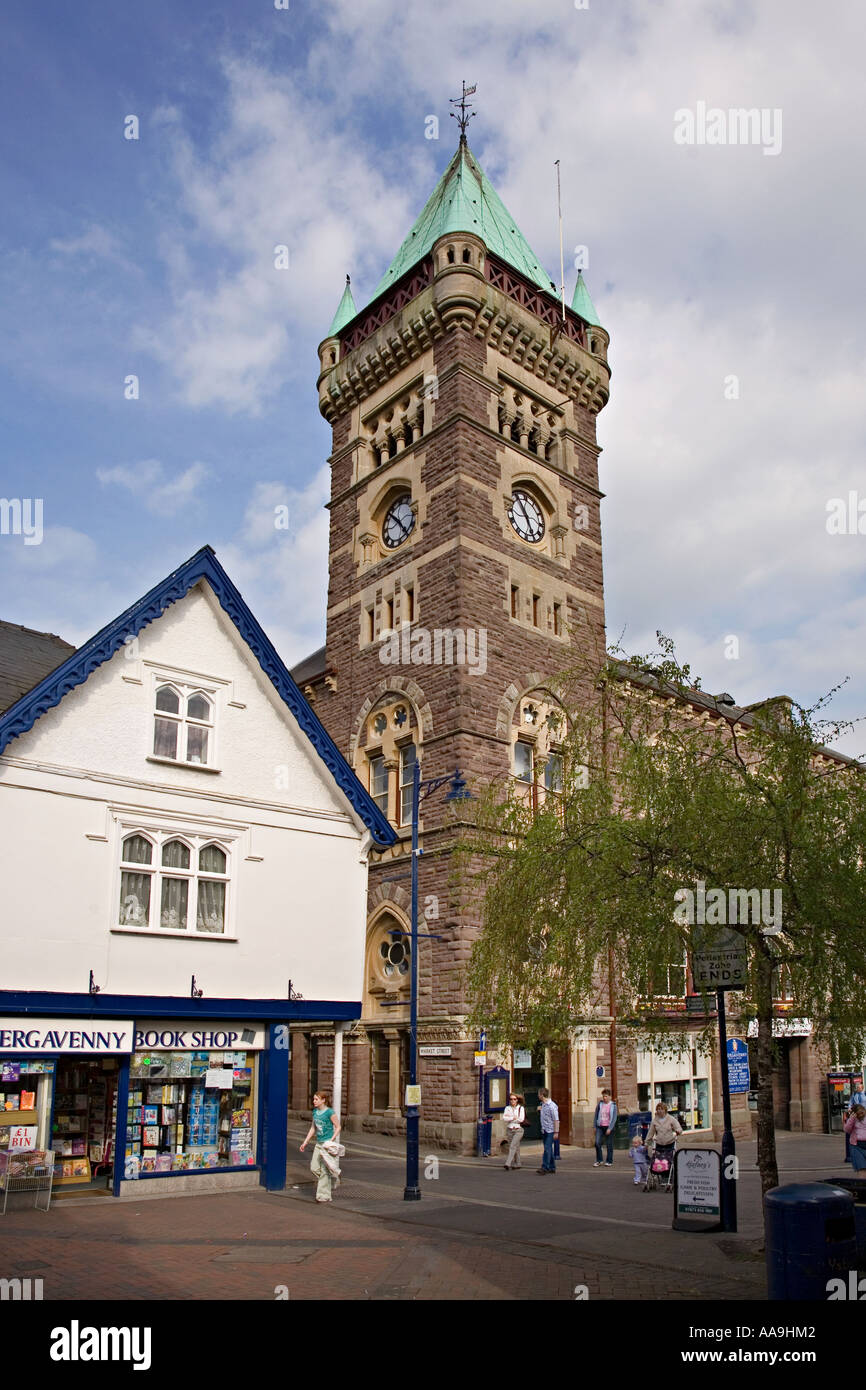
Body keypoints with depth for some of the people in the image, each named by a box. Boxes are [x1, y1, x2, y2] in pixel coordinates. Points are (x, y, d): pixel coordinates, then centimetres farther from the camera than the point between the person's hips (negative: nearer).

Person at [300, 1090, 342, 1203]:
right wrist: (305, 1142, 15)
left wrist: (332, 1140, -19)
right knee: (314, 1168, 5)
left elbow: (338, 1127, -10)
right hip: (319, 1143, 8)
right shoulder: (315, 1111, 8)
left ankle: (324, 1195, 15)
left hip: (327, 1143, -8)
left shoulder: (329, 1112, -14)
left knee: (324, 1169, -5)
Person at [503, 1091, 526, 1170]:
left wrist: (509, 1119, -8)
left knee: (513, 1146, -15)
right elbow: (504, 1118, -7)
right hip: (509, 1130, 3)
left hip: (518, 1130, -3)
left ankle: (508, 1163, -20)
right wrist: (513, 1118, -16)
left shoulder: (520, 1108, 0)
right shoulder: (507, 1108, 7)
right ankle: (517, 1164, 18)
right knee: (516, 1147, 8)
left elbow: (521, 1119, -12)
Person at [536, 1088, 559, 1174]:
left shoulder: (552, 1105, -15)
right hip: (544, 1131, 8)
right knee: (548, 1149, 11)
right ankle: (552, 1167, 18)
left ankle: (545, 1167, -15)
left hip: (550, 1131, -8)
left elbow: (556, 1120, -16)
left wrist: (556, 1132, -18)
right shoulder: (542, 1105, 11)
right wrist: (539, 1111, 8)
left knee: (547, 1148, -13)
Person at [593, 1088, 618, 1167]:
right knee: (597, 1143, -7)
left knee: (609, 1145, 3)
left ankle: (609, 1162, 17)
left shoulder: (613, 1105, -3)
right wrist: (595, 1126, 6)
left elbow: (614, 1118, -6)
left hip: (608, 1127, -2)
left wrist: (610, 1128, -13)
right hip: (600, 1127, 2)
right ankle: (598, 1161, 7)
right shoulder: (600, 1104, 3)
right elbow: (596, 1115, 9)